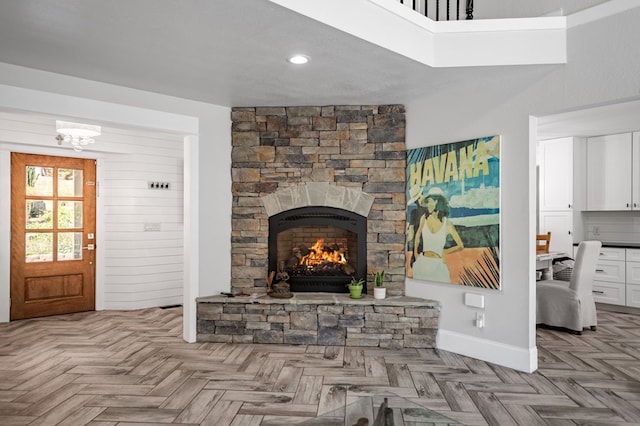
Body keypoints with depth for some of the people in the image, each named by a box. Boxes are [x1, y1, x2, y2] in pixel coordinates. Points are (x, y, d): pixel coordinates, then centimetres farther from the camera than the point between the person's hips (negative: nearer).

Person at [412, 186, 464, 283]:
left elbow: (460, 246, 3)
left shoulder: (447, 223, -7)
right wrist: (415, 252, 13)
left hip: (438, 264, -1)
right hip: (422, 263, 1)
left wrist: (444, 252, 5)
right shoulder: (424, 218, -3)